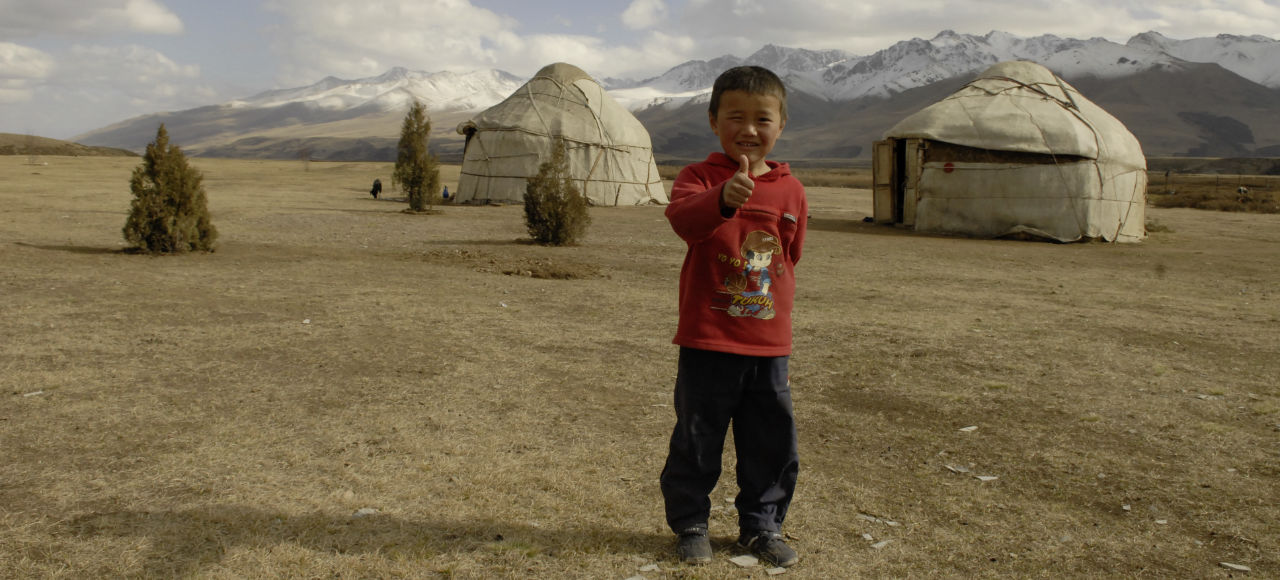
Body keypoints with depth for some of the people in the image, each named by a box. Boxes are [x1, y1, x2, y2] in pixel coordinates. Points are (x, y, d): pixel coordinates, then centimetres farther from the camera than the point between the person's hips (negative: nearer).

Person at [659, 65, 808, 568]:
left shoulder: (790, 189, 6)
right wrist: (723, 198, -50)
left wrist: (775, 308, 13)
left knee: (773, 441, 11)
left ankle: (761, 525, 31)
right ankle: (690, 524, 26)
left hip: (769, 343, 4)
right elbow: (683, 219, -30)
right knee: (697, 439, 7)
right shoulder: (699, 177, -7)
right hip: (707, 340, -4)